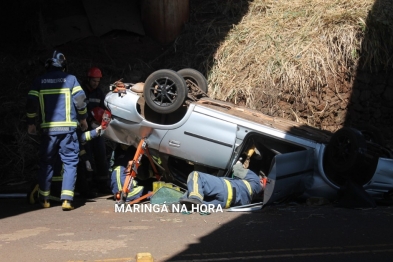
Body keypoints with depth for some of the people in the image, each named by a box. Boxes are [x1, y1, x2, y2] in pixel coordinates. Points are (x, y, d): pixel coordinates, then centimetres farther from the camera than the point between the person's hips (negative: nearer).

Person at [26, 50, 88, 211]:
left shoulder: (39, 81, 8)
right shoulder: (70, 79, 4)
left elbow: (31, 103, 3)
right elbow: (80, 100, -2)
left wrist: (31, 123, 14)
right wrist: (83, 119, 11)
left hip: (48, 128, 2)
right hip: (68, 127, -2)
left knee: (46, 163, 13)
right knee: (70, 162, 2)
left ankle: (44, 199, 19)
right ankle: (66, 199, -9)